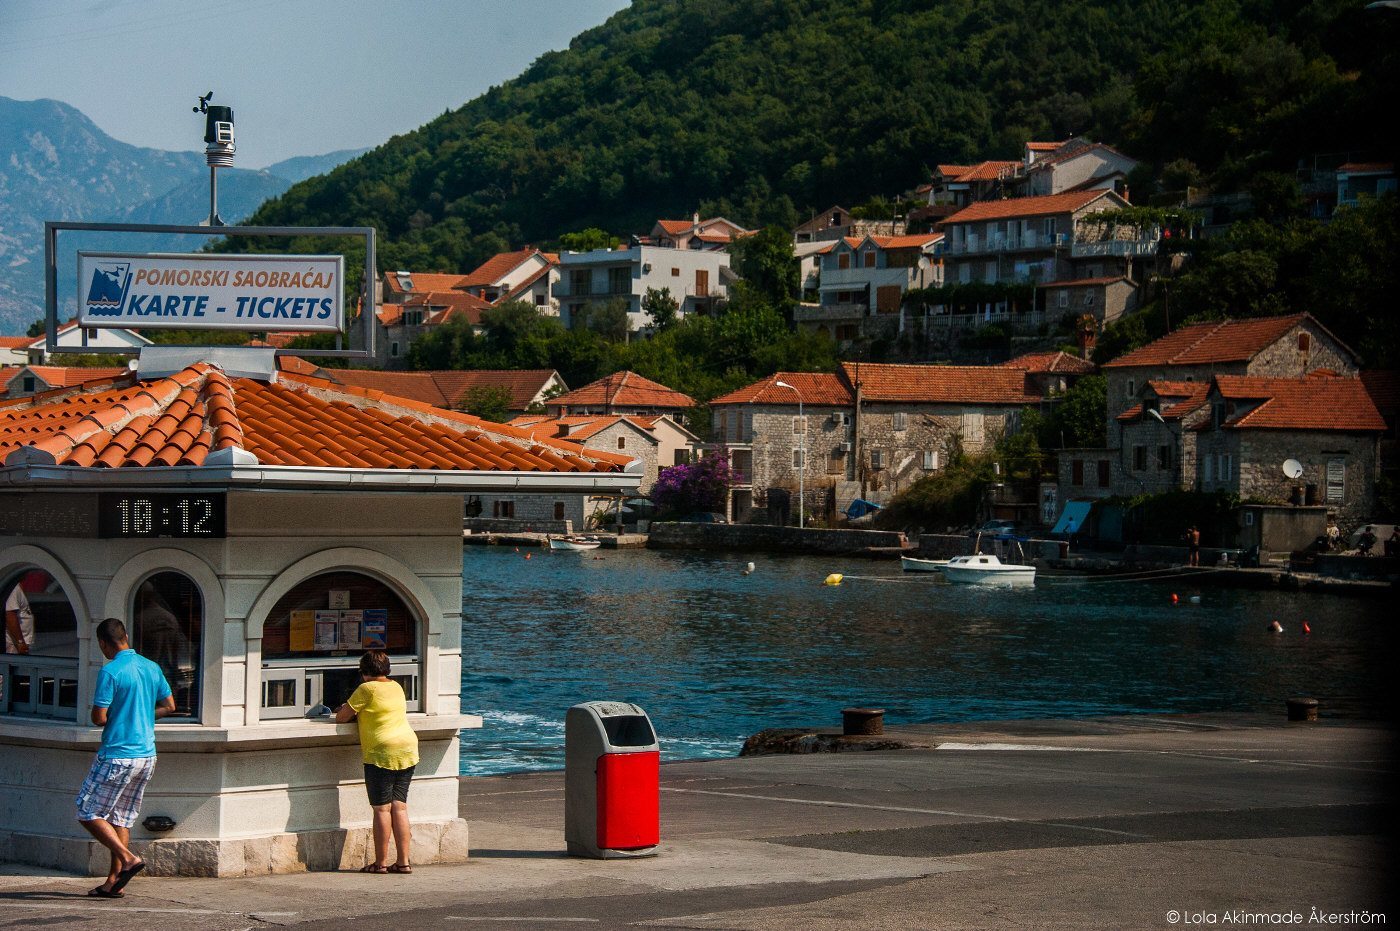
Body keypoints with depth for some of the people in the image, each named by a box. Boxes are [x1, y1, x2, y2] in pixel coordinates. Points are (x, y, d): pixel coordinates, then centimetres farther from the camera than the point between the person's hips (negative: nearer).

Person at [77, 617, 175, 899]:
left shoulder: (111, 671, -15)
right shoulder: (152, 668, 7)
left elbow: (99, 718, -17)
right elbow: (169, 706, 16)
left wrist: (97, 715, 6)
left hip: (117, 756, -7)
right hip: (146, 754, 7)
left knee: (89, 814, 3)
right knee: (121, 818, 14)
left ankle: (128, 858, -11)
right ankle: (114, 882, 12)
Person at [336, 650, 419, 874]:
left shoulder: (367, 689, -7)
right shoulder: (396, 687, 14)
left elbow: (340, 718, -2)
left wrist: (351, 713, 19)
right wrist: (361, 712, 29)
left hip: (382, 753, -7)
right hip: (408, 749, 7)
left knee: (382, 809, -2)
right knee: (399, 806, 7)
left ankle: (380, 863, 1)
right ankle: (403, 861, 5)